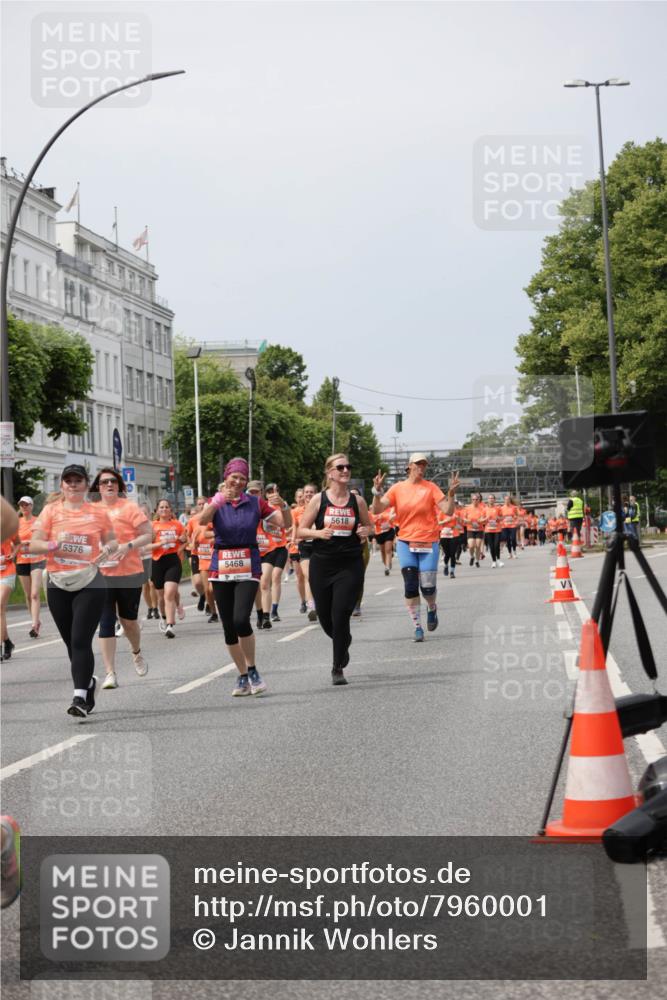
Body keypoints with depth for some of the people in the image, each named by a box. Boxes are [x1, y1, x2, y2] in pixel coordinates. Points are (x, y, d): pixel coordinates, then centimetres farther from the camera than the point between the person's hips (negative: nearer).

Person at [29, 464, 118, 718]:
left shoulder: (98, 511, 5)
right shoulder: (51, 510, 3)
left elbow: (112, 540, 15)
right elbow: (33, 545, -1)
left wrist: (107, 549, -8)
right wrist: (54, 545, -20)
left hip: (90, 584, -2)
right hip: (58, 585, 2)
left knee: (81, 641, -13)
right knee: (70, 642, 13)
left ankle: (80, 698, -15)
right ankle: (88, 681, 37)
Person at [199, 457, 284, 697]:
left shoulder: (255, 503, 3)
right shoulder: (216, 503, 4)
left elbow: (284, 523, -1)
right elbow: (202, 520, -18)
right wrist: (218, 501, -35)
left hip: (248, 569, -2)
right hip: (221, 569, 2)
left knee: (241, 620, -20)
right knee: (229, 627, 4)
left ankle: (252, 671, -2)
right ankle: (243, 676, 18)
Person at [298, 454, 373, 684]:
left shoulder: (357, 501, 3)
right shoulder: (318, 500, -1)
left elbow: (369, 525, 16)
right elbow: (301, 531, 0)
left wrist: (366, 531, -7)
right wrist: (319, 533, -19)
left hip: (350, 566, -1)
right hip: (321, 564, 1)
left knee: (340, 616, -10)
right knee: (325, 617, 9)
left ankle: (338, 669, 2)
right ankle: (343, 642, 44)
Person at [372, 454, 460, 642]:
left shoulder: (431, 487, -2)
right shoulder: (397, 488, 2)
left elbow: (448, 510, -7)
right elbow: (377, 510, -3)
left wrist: (451, 493, -22)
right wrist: (377, 491, -19)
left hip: (428, 543, -1)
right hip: (406, 543, 1)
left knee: (427, 587, -2)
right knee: (411, 587, -4)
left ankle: (432, 609, 32)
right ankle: (417, 627, 7)